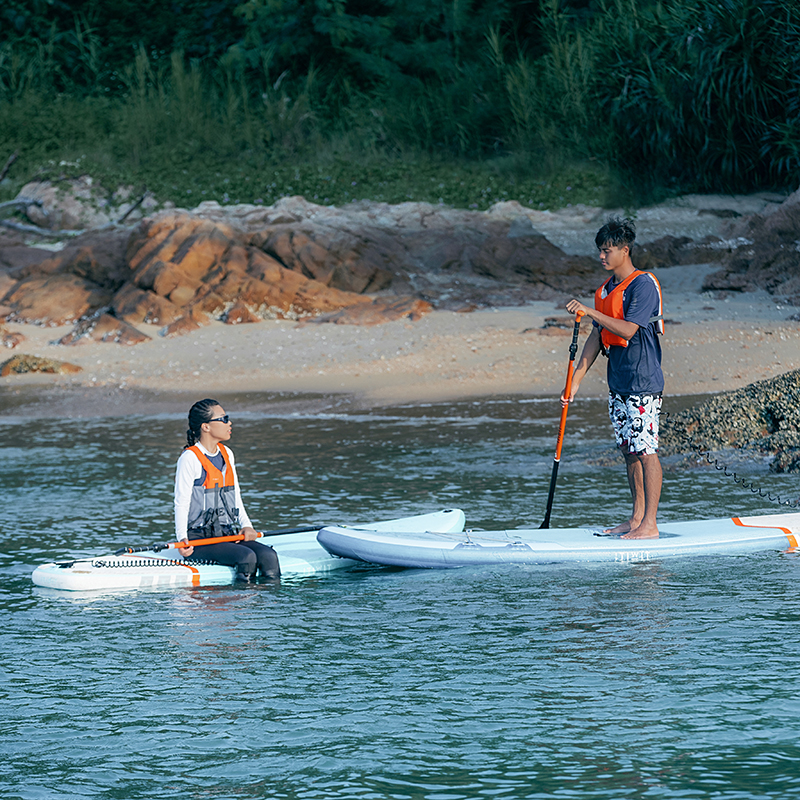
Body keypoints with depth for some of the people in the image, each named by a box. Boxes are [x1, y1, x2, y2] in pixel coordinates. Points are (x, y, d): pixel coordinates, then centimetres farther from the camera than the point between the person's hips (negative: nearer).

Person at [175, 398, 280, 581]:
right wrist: (182, 538, -24)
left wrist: (246, 526, 4)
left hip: (228, 536, 7)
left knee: (268, 556, -18)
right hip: (199, 539, -7)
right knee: (247, 556, -29)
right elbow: (181, 503, -11)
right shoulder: (190, 459, -8)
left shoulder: (227, 454, 16)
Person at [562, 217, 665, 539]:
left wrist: (590, 311, -23)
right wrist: (576, 379, 8)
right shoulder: (605, 290, 14)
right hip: (618, 383, 9)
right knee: (629, 451, 11)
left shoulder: (643, 285, -12)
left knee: (645, 450, -7)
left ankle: (649, 524, -7)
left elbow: (627, 330, -21)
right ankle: (636, 518, 17)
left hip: (643, 382, -9)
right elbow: (596, 338, 14)